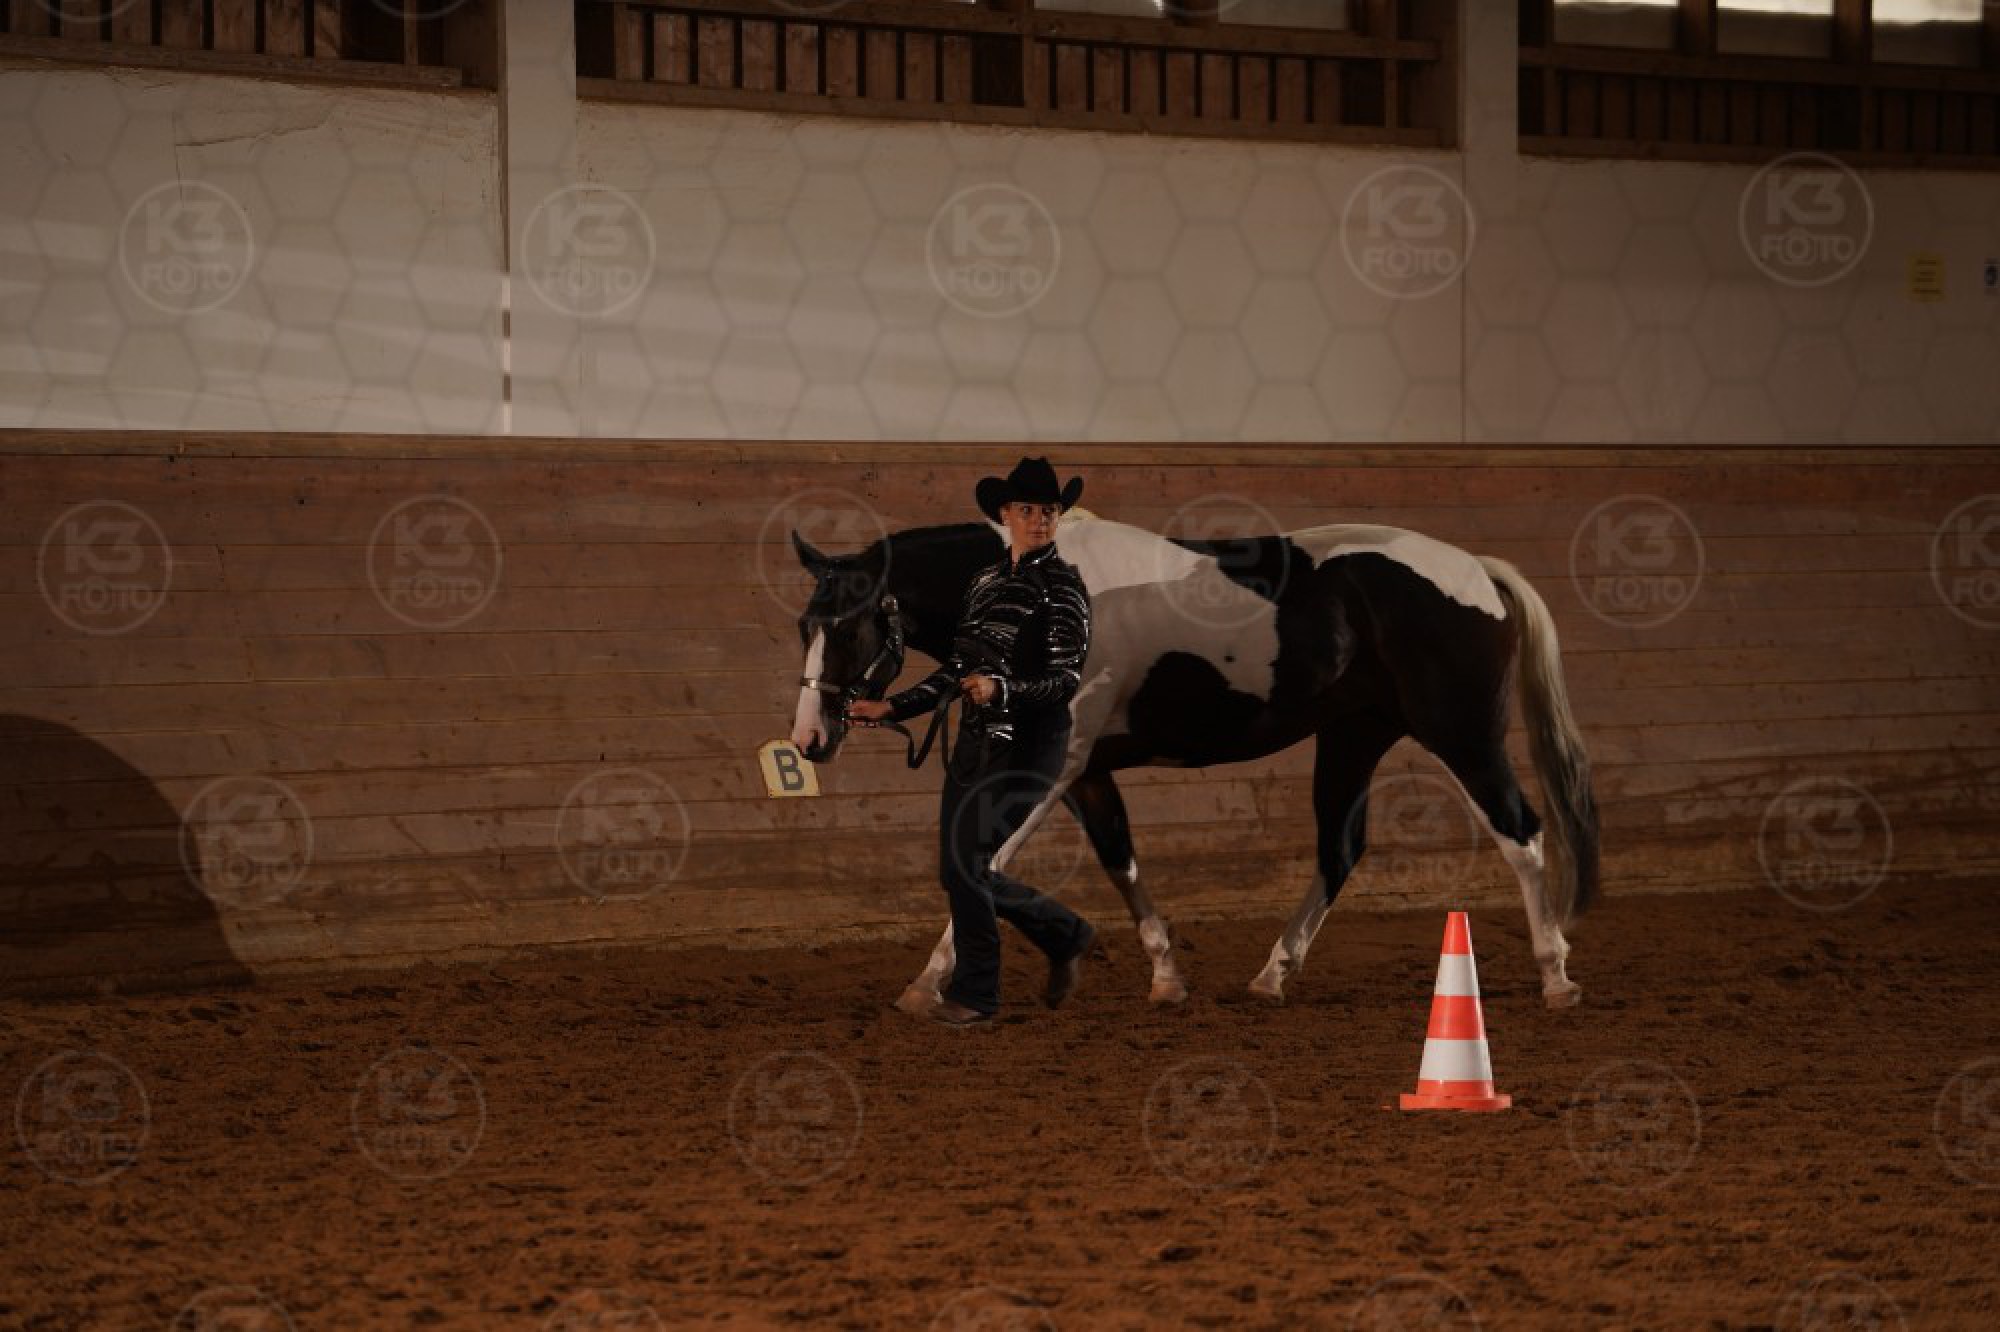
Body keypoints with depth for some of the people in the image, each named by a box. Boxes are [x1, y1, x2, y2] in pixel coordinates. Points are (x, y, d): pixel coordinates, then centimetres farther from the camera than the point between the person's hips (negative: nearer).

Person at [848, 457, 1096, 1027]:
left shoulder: (1062, 584, -9)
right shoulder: (986, 582, 12)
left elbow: (1066, 680, -16)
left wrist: (1000, 690, -32)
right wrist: (891, 708, 12)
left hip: (1029, 745, -7)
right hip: (976, 743, 7)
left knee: (968, 866, -10)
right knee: (958, 872, 8)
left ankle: (975, 992, 7)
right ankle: (1066, 936, 28)